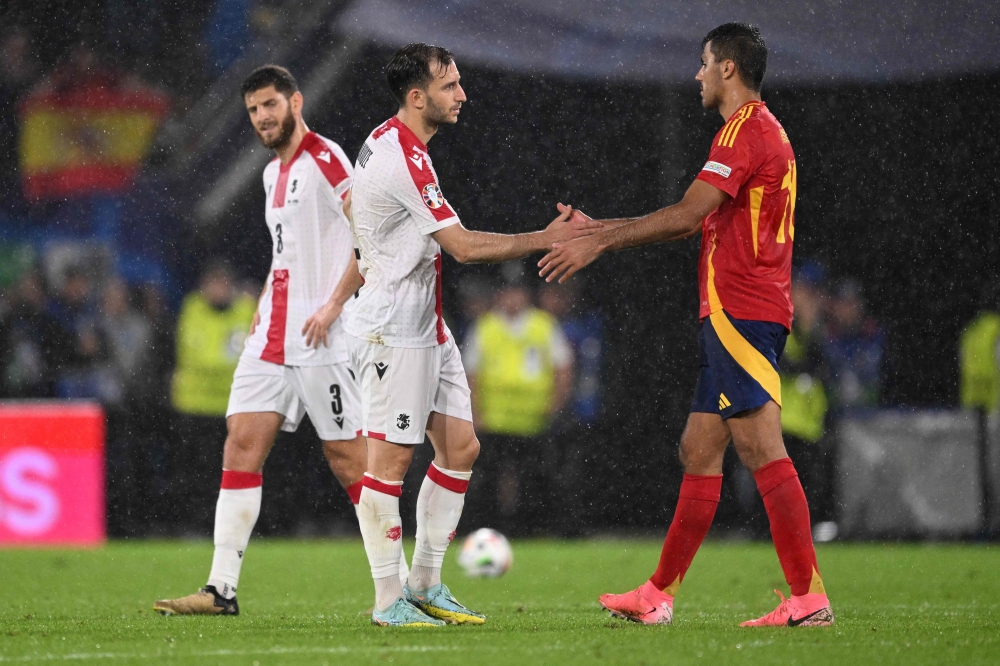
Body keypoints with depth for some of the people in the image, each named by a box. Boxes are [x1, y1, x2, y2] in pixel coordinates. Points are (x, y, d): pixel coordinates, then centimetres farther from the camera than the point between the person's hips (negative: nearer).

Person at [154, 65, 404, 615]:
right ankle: (221, 588, -3)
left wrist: (334, 305, -19)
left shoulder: (324, 159, -9)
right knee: (243, 441, -1)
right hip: (272, 337, 8)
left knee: (346, 456, -6)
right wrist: (265, 304, 17)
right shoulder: (274, 173, 18)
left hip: (320, 341, -8)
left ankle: (400, 583, 3)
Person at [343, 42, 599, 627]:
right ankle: (389, 601, -1)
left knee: (461, 447, 8)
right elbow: (464, 246, -22)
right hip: (393, 331, -11)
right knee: (391, 459, -6)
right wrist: (548, 239, -18)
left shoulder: (387, 143, 12)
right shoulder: (403, 159, -20)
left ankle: (426, 584, 16)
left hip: (426, 326, 11)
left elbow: (353, 203, 29)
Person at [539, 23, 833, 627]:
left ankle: (810, 598, -16)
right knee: (700, 452, 11)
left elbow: (687, 215, -18)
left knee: (762, 449, -13)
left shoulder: (746, 128, -10)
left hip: (738, 315, -10)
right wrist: (599, 229, 24)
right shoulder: (762, 130, 22)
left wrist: (601, 243, -12)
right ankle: (660, 595, 14)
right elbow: (696, 224, 25)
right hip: (734, 318, 10)